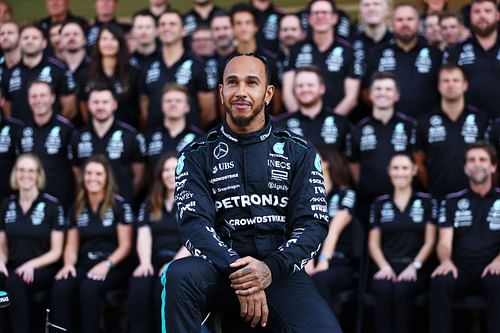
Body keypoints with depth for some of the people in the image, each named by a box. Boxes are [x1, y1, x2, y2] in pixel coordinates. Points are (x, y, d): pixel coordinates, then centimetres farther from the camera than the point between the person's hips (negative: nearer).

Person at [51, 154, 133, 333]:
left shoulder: (119, 206, 1)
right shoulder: (77, 208, 15)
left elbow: (125, 245, -2)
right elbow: (72, 245, 15)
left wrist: (106, 264, -18)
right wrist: (69, 264, -7)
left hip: (114, 267, -4)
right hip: (84, 265, 4)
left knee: (88, 287, -37)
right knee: (60, 287, -30)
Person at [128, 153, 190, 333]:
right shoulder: (150, 204, 22)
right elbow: (144, 236, 9)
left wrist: (175, 263, -19)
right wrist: (145, 262, -11)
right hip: (155, 261, 3)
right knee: (138, 285, -30)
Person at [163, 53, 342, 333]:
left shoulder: (298, 153, 11)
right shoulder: (198, 156, 9)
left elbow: (314, 222, 2)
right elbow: (194, 223, -4)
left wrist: (271, 267, -19)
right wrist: (236, 271, -23)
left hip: (280, 271, 0)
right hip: (221, 268, 0)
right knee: (180, 276, -34)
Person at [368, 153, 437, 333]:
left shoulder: (427, 201, 10)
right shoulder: (380, 203, 16)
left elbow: (430, 241, 4)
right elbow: (373, 243, 11)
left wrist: (414, 266, -12)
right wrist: (384, 266, -8)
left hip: (416, 268, -2)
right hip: (387, 266, 2)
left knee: (401, 290, -35)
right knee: (383, 290, -34)